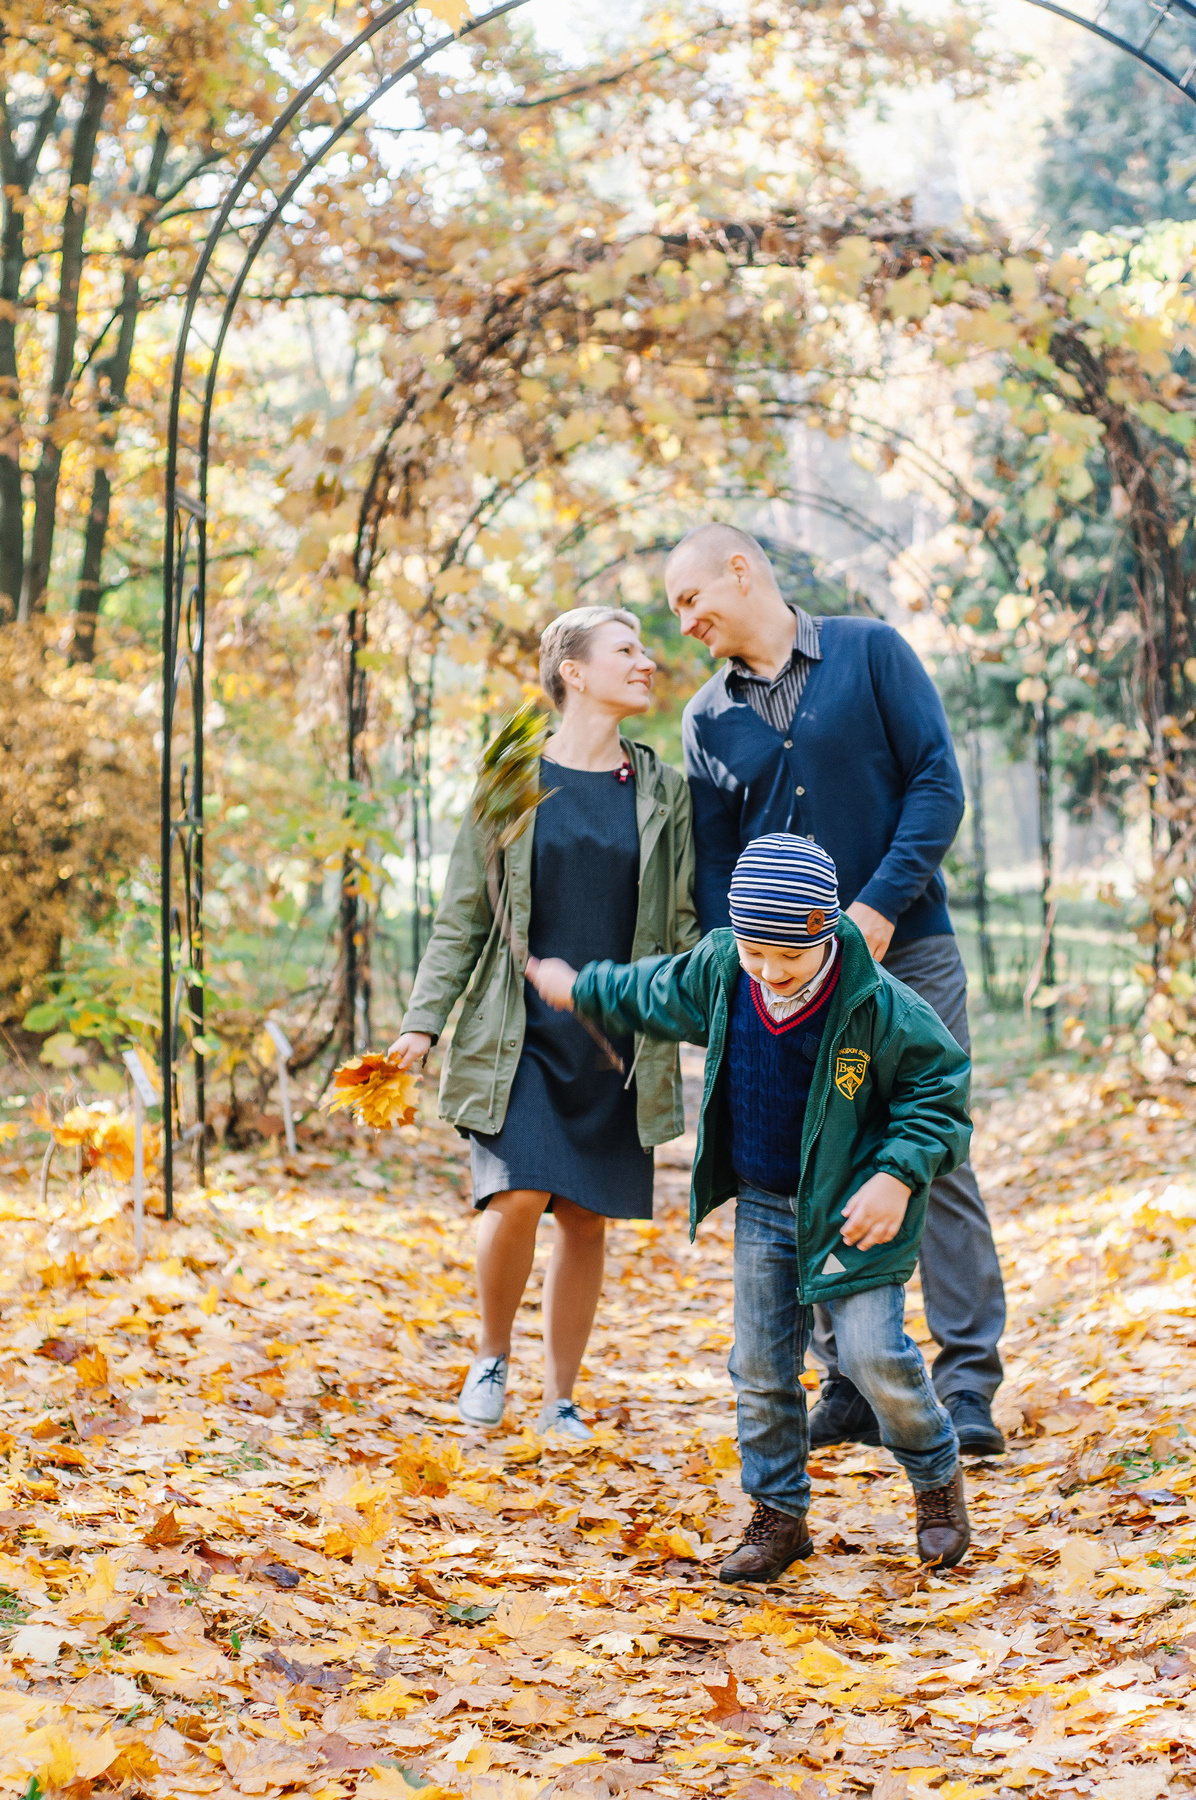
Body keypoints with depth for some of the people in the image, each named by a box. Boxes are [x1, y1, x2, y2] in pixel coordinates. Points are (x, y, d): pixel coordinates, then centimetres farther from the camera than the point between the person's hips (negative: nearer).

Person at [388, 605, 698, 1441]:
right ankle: (492, 1356, 11)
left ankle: (561, 1399, 19)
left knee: (586, 1217, 4)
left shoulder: (664, 790, 7)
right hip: (520, 1035, -2)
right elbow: (463, 915, 4)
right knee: (518, 1197, -16)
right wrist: (424, 1019, -5)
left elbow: (683, 923, 8)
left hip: (618, 1046, 2)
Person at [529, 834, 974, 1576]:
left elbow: (940, 1087, -12)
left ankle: (938, 1476, 15)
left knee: (874, 1354, -12)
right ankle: (779, 1515, 22)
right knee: (762, 1367, 6)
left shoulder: (877, 1005, -23)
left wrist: (899, 1176, -22)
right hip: (763, 1207, 5)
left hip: (853, 1209, -5)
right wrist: (583, 989, 27)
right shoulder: (718, 973, -8)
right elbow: (651, 993, 15)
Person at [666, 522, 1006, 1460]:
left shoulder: (870, 651, 1)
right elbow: (714, 865, 9)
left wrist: (882, 904, -15)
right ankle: (851, 1388, 11)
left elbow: (938, 780, -5)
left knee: (936, 1159, -6)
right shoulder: (708, 718, 10)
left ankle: (968, 1390, -2)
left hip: (906, 952, -3)